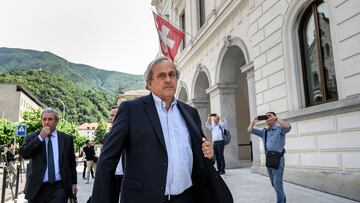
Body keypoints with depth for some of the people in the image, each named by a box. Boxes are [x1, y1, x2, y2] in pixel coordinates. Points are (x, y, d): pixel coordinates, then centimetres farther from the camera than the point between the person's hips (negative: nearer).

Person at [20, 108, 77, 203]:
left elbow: (72, 162, 9)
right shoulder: (32, 137, 5)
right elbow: (23, 154, -11)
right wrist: (40, 137, -14)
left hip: (59, 187, -1)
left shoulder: (66, 138, 5)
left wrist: (73, 183, 9)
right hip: (37, 188, 1)